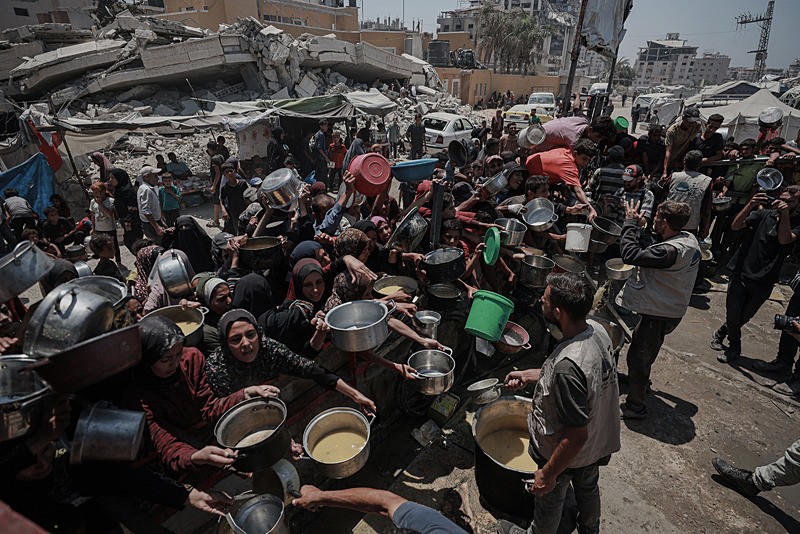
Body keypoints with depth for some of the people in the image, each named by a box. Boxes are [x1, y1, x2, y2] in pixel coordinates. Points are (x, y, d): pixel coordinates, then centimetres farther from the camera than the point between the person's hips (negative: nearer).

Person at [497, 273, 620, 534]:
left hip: (569, 454, -7)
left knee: (549, 499, 23)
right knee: (587, 488, 35)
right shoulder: (596, 330, -17)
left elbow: (576, 436, -32)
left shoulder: (568, 366, -43)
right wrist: (530, 375, 5)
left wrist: (548, 474, -18)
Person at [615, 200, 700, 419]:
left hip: (660, 315, -10)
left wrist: (630, 223, -20)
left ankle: (635, 407, 20)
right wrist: (636, 228, -3)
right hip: (671, 308, 10)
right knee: (642, 348, 30)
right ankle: (640, 379, 55)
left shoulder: (671, 251, -32)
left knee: (638, 357, 4)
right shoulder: (689, 239, -2)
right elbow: (648, 253, 4)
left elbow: (630, 255, -31)